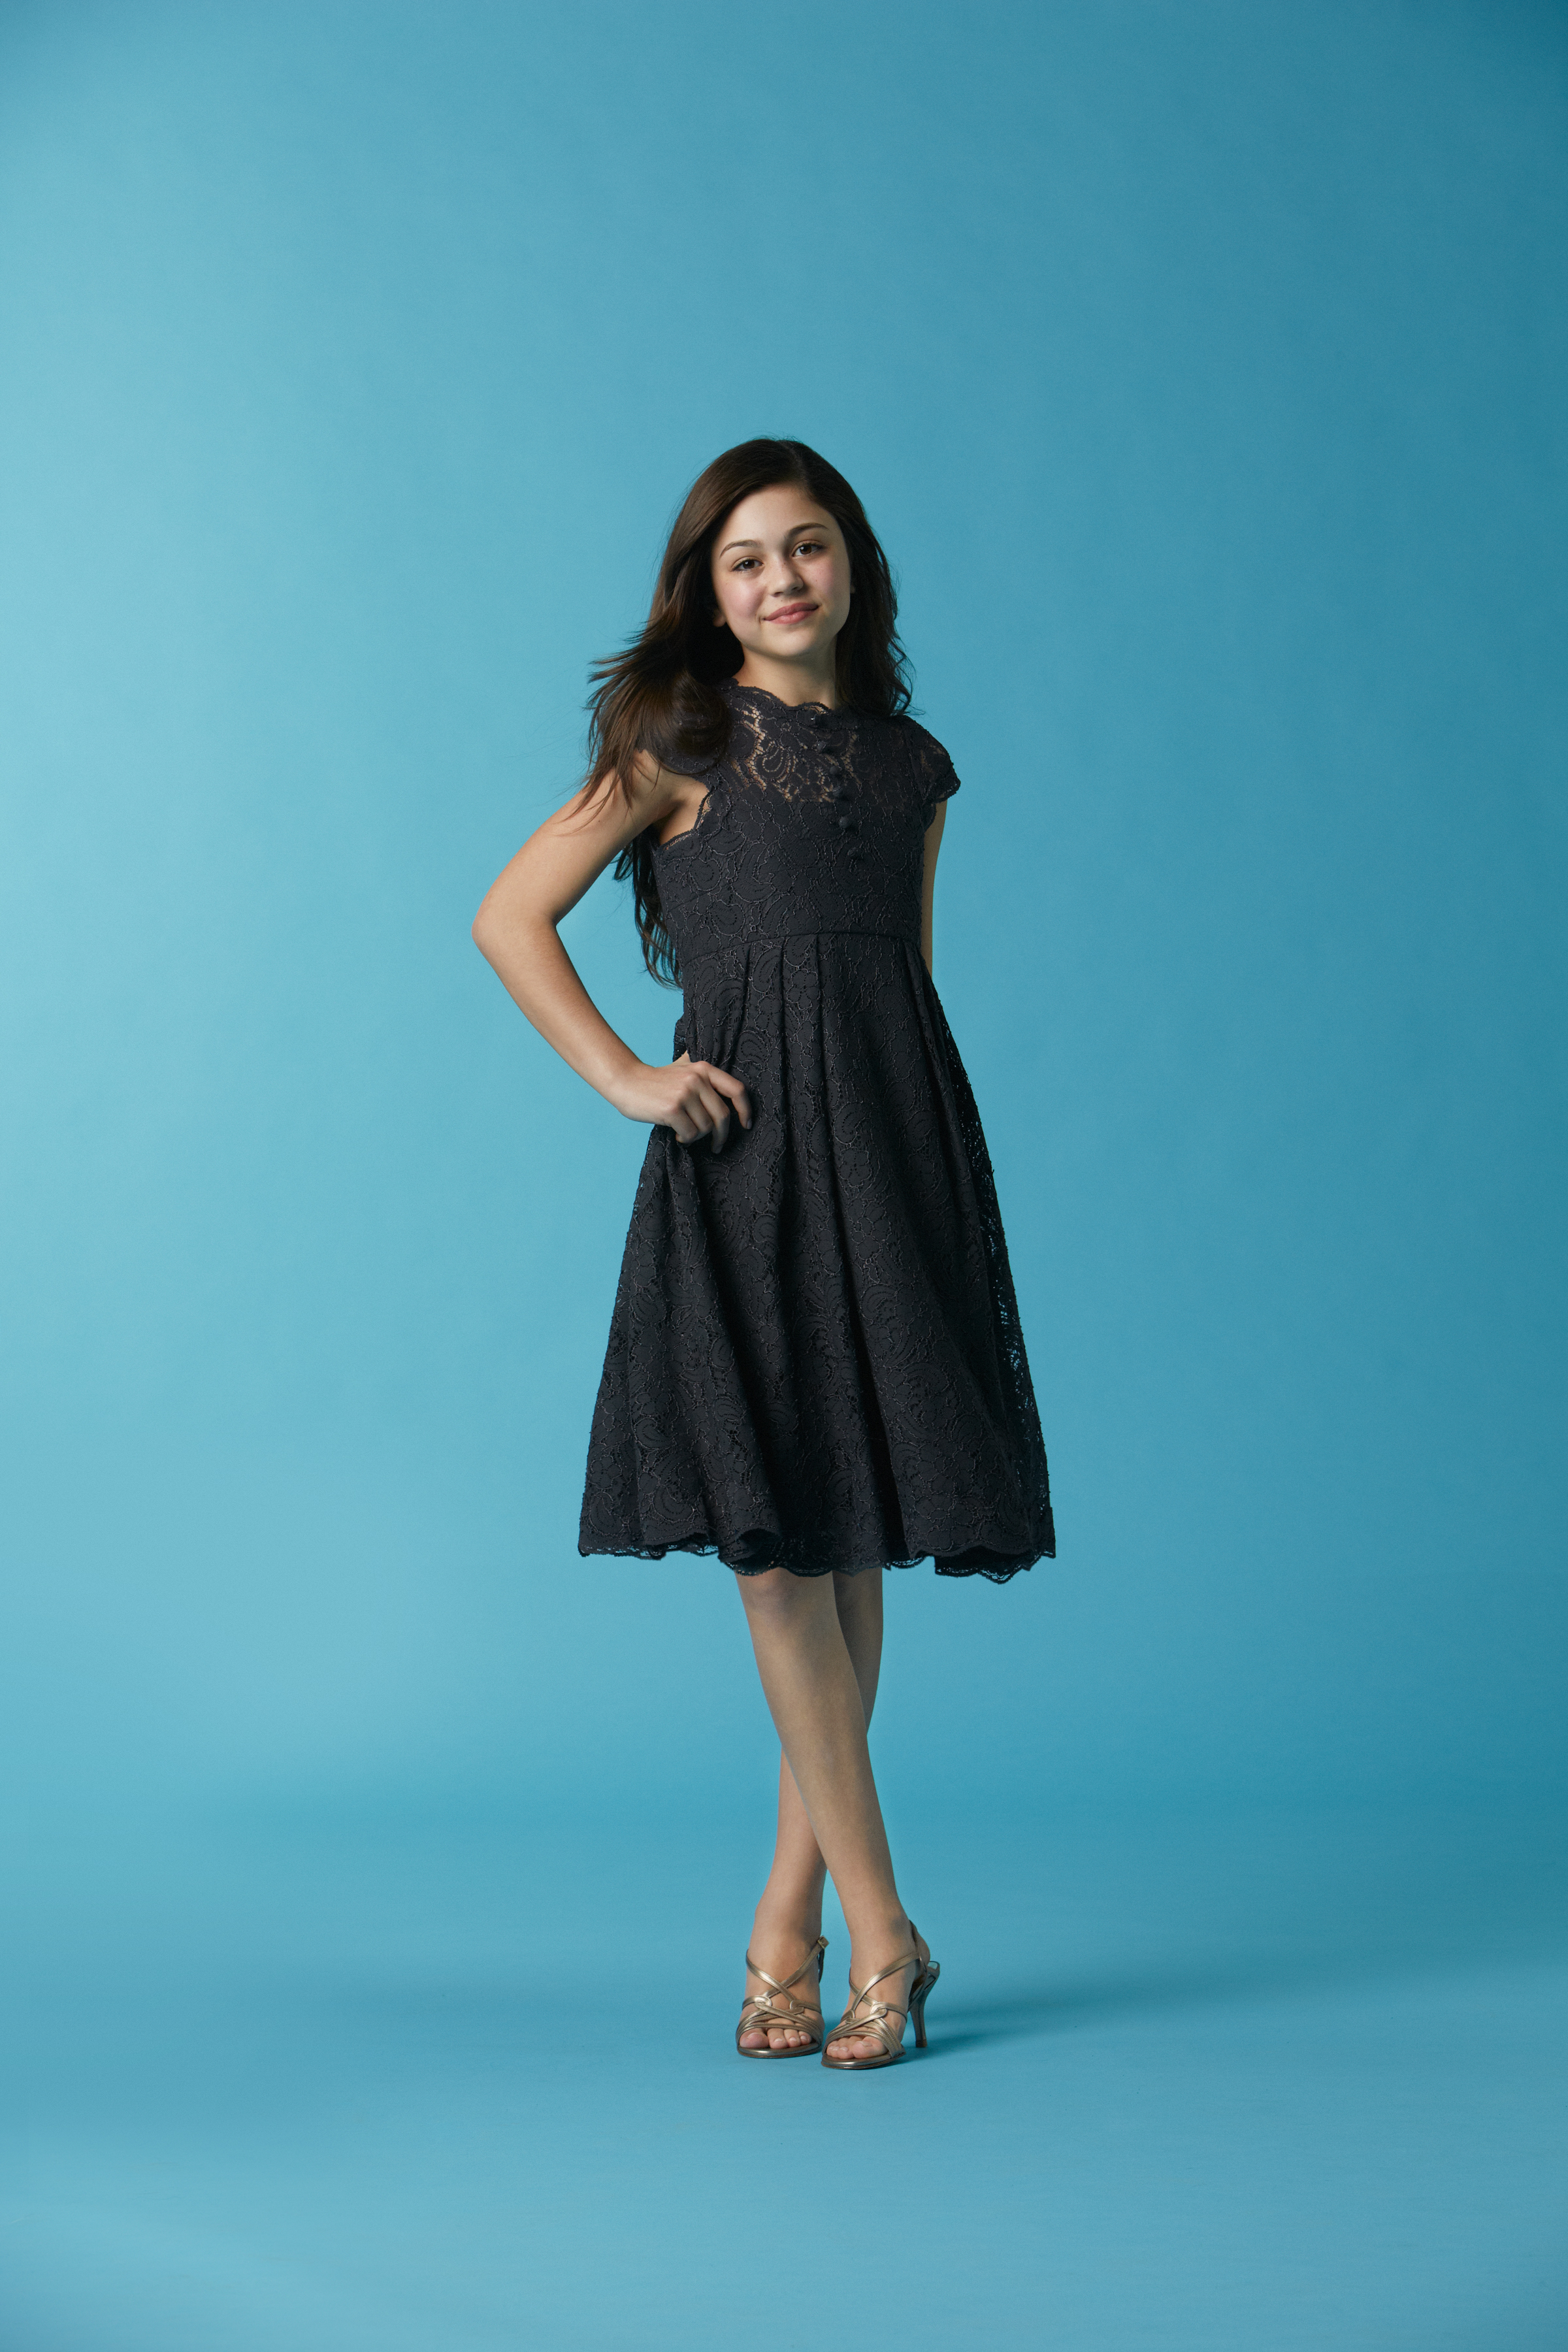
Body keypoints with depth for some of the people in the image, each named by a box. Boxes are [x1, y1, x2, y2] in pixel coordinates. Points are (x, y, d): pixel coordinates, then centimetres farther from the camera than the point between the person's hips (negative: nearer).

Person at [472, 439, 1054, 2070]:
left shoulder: (910, 764, 16)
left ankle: (790, 1915, 15)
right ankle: (879, 1933, 0)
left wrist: (939, 1172, 13)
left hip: (894, 1149, 4)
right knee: (774, 1538, -8)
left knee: (848, 1538, 5)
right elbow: (508, 919, 2)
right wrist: (626, 1079, -5)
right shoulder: (686, 743, 3)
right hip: (745, 1155, -4)